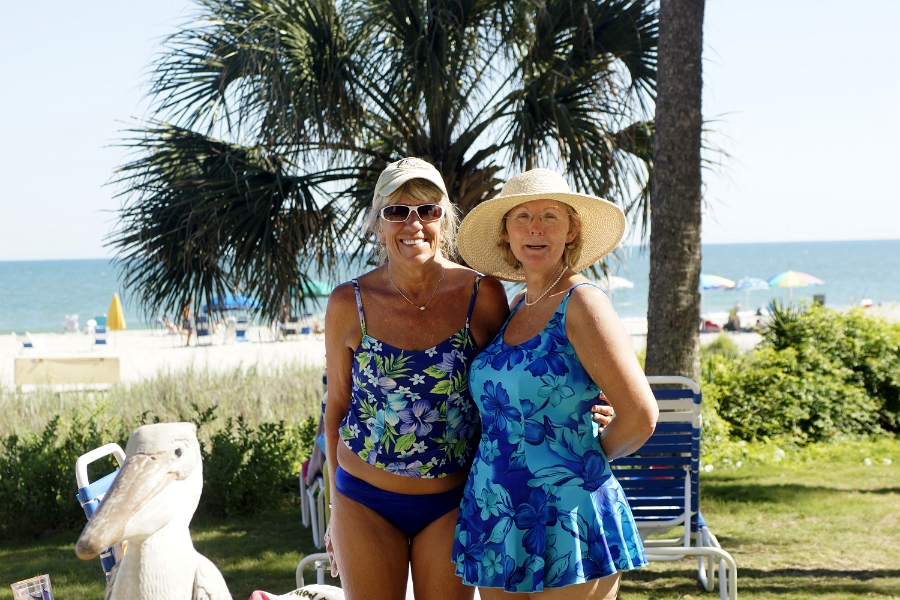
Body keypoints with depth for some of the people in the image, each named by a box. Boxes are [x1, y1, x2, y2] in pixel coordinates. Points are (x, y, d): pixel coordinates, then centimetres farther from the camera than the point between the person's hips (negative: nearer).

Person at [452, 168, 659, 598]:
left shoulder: (581, 304, -9)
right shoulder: (515, 307, 12)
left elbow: (640, 417, -15)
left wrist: (587, 461, 0)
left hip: (564, 526, -7)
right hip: (494, 523, 7)